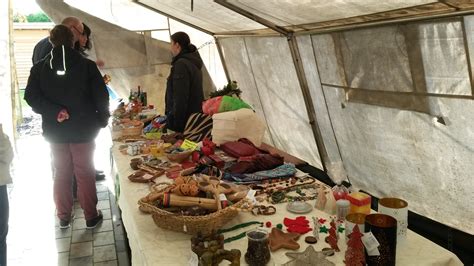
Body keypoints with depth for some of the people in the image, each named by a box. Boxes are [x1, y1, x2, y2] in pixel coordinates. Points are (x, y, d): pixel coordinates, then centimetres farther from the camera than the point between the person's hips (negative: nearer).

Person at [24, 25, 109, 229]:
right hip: (83, 129, -2)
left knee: (61, 173, 13)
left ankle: (64, 217, 22)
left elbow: (31, 97, -7)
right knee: (85, 173, 7)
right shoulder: (87, 66, -8)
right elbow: (101, 96, -7)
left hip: (55, 131, 2)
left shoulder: (39, 68, 0)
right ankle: (91, 216, 15)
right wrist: (102, 120, 4)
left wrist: (54, 112, -11)